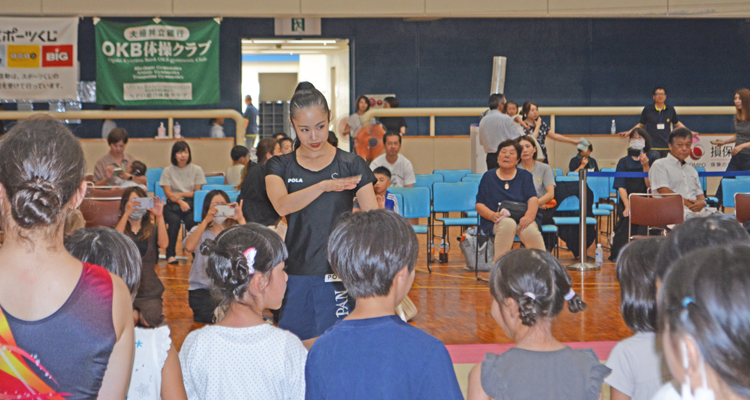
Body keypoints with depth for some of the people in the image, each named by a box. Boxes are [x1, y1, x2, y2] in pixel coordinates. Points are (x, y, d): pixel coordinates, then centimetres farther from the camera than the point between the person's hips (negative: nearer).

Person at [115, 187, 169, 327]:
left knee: (151, 318, -26)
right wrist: (127, 214, -24)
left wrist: (159, 216, -18)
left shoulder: (152, 230, 11)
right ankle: (135, 314, 5)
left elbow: (163, 244, -12)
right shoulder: (119, 228, 9)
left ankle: (136, 314, 7)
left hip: (149, 290, 1)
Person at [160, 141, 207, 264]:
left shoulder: (197, 170, 11)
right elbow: (168, 193, 0)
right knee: (174, 220, -33)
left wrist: (180, 194, -6)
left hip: (191, 204, 0)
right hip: (172, 206, 0)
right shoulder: (168, 171, 10)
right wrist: (180, 202, -17)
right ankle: (170, 254, -27)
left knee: (191, 221, -34)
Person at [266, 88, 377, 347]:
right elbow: (282, 205, -14)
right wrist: (325, 185, -29)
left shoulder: (350, 165, 2)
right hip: (296, 274, 2)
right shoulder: (280, 166, 7)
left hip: (339, 274, -2)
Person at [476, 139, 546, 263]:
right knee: (508, 224, -37)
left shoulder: (525, 176, 18)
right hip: (496, 222, -1)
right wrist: (493, 215, -14)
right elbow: (479, 204, 8)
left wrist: (529, 216, -20)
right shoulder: (488, 177, 17)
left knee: (530, 230, -35)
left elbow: (533, 199, 2)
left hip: (522, 218, 1)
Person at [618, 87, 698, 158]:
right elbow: (641, 125, 13)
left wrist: (690, 132, 21)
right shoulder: (647, 110, 3)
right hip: (652, 147, -2)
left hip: (666, 147, 2)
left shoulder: (670, 110, 9)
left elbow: (677, 124, 22)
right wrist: (629, 132, 4)